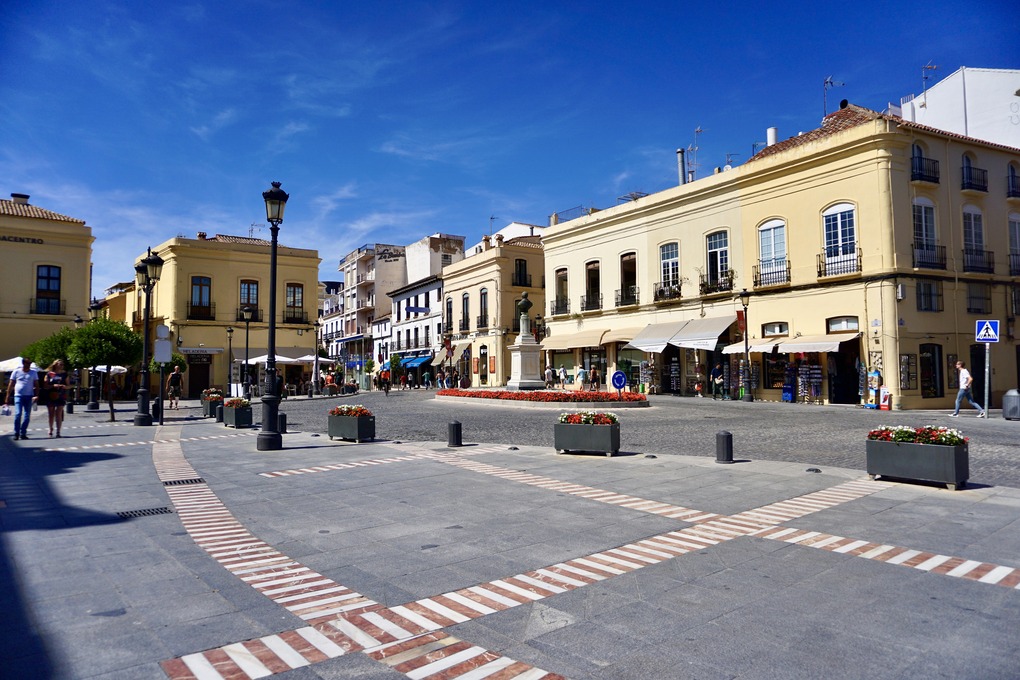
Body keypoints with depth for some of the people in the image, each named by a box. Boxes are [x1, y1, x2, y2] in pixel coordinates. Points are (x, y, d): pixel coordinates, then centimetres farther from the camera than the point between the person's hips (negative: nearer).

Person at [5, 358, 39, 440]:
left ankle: (23, 433, 9)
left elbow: (36, 385, 7)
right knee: (18, 414, -11)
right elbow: (11, 384, 9)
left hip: (29, 396, 1)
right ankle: (16, 433, -2)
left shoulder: (34, 372, 8)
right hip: (18, 396, -1)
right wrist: (8, 396, 5)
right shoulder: (16, 371, 6)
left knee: (27, 416, 2)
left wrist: (36, 395, -5)